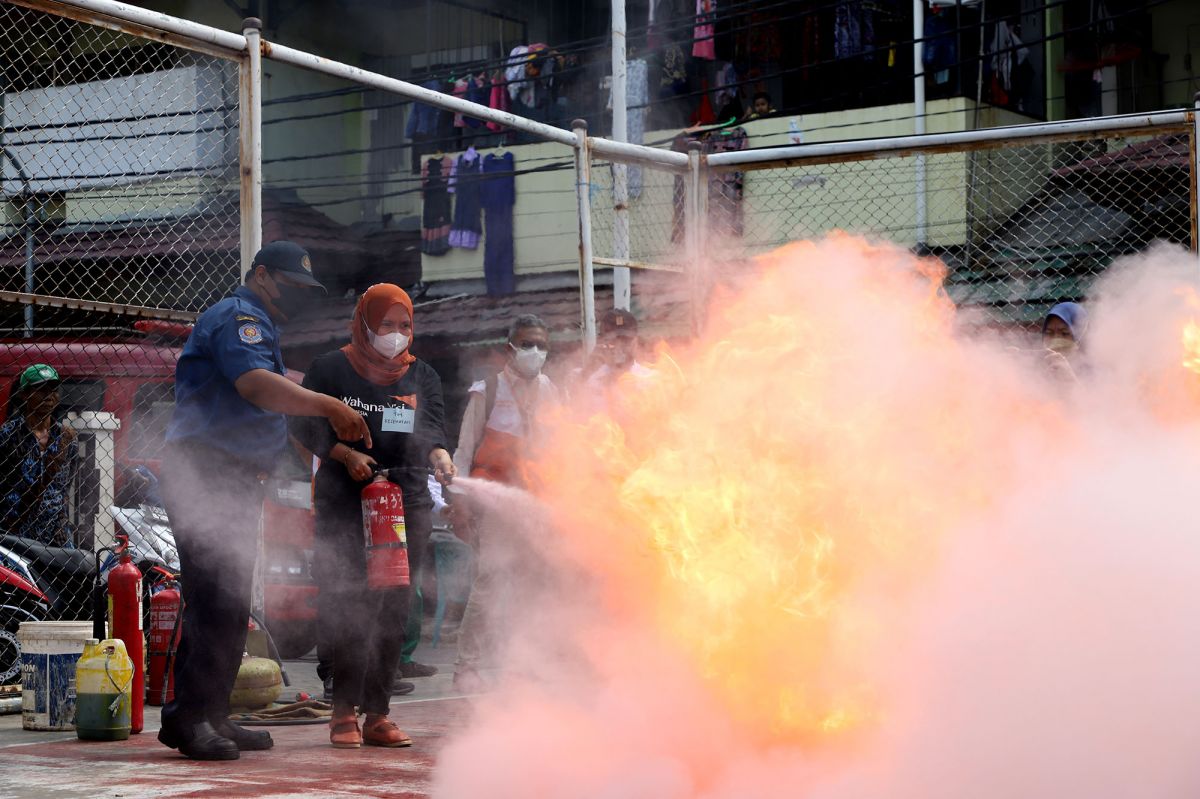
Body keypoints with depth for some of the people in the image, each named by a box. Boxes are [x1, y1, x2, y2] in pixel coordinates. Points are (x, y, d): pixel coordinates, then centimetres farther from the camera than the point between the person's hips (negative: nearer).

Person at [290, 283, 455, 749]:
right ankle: (344, 712, -3)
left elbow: (432, 428, 0)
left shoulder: (422, 376, 13)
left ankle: (377, 715, 9)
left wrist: (439, 454, -23)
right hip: (344, 502, -3)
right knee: (348, 607, -10)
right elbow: (305, 425, 1)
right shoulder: (332, 369, 5)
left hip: (408, 504, 3)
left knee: (394, 612, 3)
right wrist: (346, 454, -14)